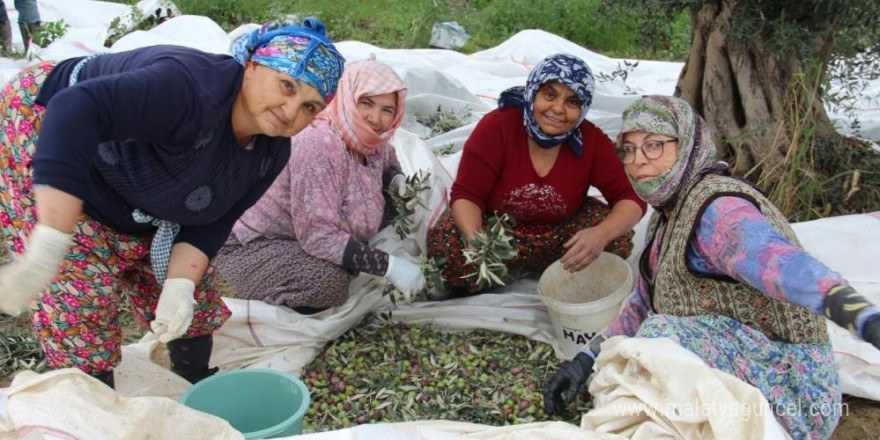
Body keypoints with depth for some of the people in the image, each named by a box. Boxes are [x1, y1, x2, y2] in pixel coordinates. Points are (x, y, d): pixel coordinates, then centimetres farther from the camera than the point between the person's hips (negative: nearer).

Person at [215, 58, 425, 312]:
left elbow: (387, 161, 21)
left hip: (307, 239, 9)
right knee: (330, 281, -33)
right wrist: (387, 265, -34)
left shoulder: (371, 142, -5)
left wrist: (398, 179, -3)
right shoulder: (319, 146, -29)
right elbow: (317, 235, -33)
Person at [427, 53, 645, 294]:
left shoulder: (591, 140, -14)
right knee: (444, 242, -30)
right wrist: (474, 237, -41)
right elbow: (466, 194, -19)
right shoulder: (495, 127, -20)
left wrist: (601, 234, -38)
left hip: (560, 237, 2)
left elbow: (630, 198, -14)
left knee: (618, 238, -23)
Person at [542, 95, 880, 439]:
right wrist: (586, 359, 6)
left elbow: (777, 260, -41)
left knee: (660, 337, -25)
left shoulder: (717, 208, -20)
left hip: (789, 390, -9)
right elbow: (644, 305, 16)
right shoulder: (666, 215, 9)